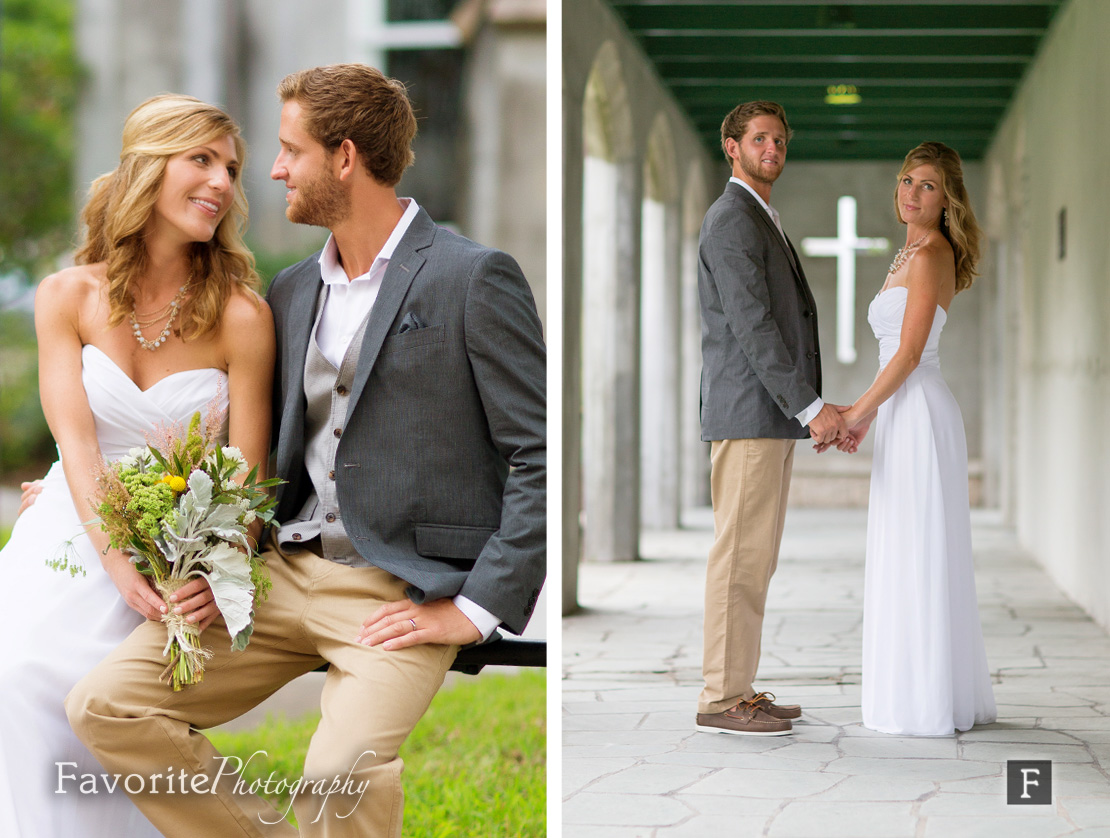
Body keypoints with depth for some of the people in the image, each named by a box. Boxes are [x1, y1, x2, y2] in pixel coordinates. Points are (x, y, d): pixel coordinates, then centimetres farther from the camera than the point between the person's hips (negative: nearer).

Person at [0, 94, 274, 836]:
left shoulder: (242, 316, -6)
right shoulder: (68, 297, 0)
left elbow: (247, 474, -6)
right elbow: (76, 442, -9)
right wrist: (119, 563, -24)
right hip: (70, 548, 2)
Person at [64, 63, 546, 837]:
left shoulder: (473, 279, -6)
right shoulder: (292, 293, 16)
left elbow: (540, 459, -8)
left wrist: (476, 609, -13)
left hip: (403, 594, -7)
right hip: (287, 572, 7)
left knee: (341, 769, -31)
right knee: (105, 704, -7)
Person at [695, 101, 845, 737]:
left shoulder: (763, 222, 21)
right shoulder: (732, 220, -12)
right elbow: (751, 326, -19)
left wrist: (815, 409, 17)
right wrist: (811, 407, -21)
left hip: (773, 416, 10)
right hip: (749, 414, -10)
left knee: (756, 558, 11)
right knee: (741, 554, -9)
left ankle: (739, 689, 15)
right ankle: (722, 700, -7)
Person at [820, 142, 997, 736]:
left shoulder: (929, 254, -11)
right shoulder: (915, 253, 18)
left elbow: (909, 353, -16)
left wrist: (860, 413, -9)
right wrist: (863, 412, 17)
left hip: (919, 415, -10)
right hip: (906, 413, 10)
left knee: (917, 556, -7)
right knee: (920, 558, 11)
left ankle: (928, 706, -4)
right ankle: (942, 699, 16)